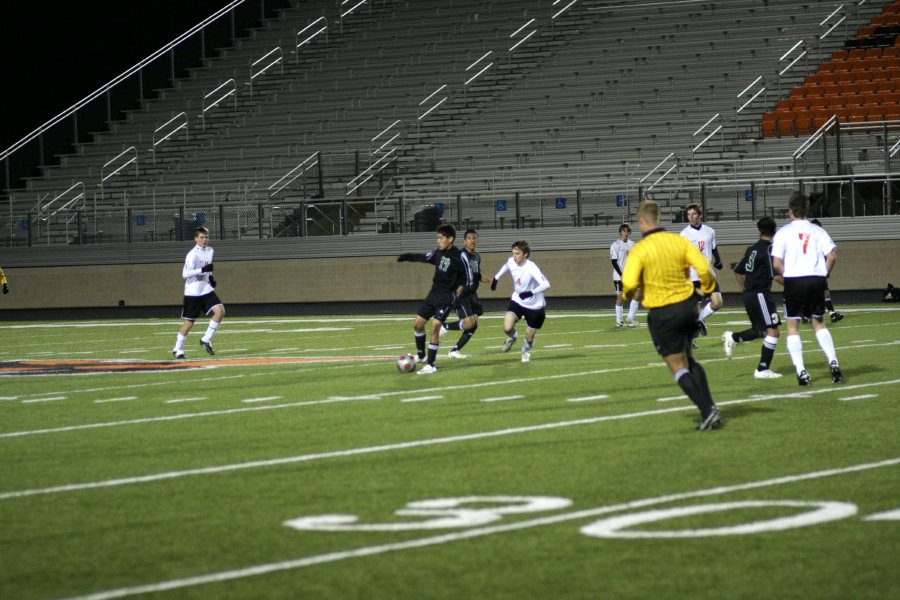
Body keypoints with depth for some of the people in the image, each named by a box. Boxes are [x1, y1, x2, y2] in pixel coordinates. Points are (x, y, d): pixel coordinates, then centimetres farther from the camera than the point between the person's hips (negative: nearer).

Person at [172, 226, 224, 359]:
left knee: (220, 311, -13)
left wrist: (211, 277, 11)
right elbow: (185, 274, -23)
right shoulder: (193, 254, -15)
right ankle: (177, 349, 16)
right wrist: (203, 270, -31)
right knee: (189, 321, 1)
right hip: (193, 292, -6)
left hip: (206, 290, 6)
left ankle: (206, 340, -2)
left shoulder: (210, 250, 8)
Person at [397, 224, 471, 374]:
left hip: (446, 298, -7)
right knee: (418, 324, 10)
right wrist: (408, 257, 11)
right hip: (433, 294, 7)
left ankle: (431, 365, -9)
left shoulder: (459, 257, -17)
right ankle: (421, 356, 31)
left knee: (435, 326, -17)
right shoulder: (438, 252, 1)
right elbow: (426, 257, 20)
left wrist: (457, 294, -14)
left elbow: (467, 280, -9)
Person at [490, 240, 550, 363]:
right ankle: (512, 337, 21)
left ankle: (526, 350, 45)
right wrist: (496, 278, 22)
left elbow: (546, 284, -43)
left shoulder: (531, 268, -31)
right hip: (517, 301, 4)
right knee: (507, 328, -18)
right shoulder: (511, 261, -13)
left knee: (529, 337, 6)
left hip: (534, 306, -4)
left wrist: (531, 293, -53)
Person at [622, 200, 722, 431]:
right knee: (689, 360, 23)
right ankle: (710, 407, 13)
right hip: (687, 306, 5)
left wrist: (628, 294, 2)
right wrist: (709, 290, 12)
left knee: (678, 367, 6)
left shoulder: (639, 250, -12)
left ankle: (707, 412, -4)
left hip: (662, 313, -5)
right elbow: (704, 269, -7)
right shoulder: (679, 241, -1)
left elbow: (629, 284, -21)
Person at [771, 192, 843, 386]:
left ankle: (801, 371, -5)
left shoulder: (783, 232, -2)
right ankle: (833, 362, 1)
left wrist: (786, 275, 8)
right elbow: (832, 255, -5)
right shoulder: (817, 231, 5)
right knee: (819, 324, 19)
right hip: (816, 280, 3)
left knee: (792, 327, 7)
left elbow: (776, 263, -8)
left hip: (794, 281, -3)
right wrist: (824, 274, 8)